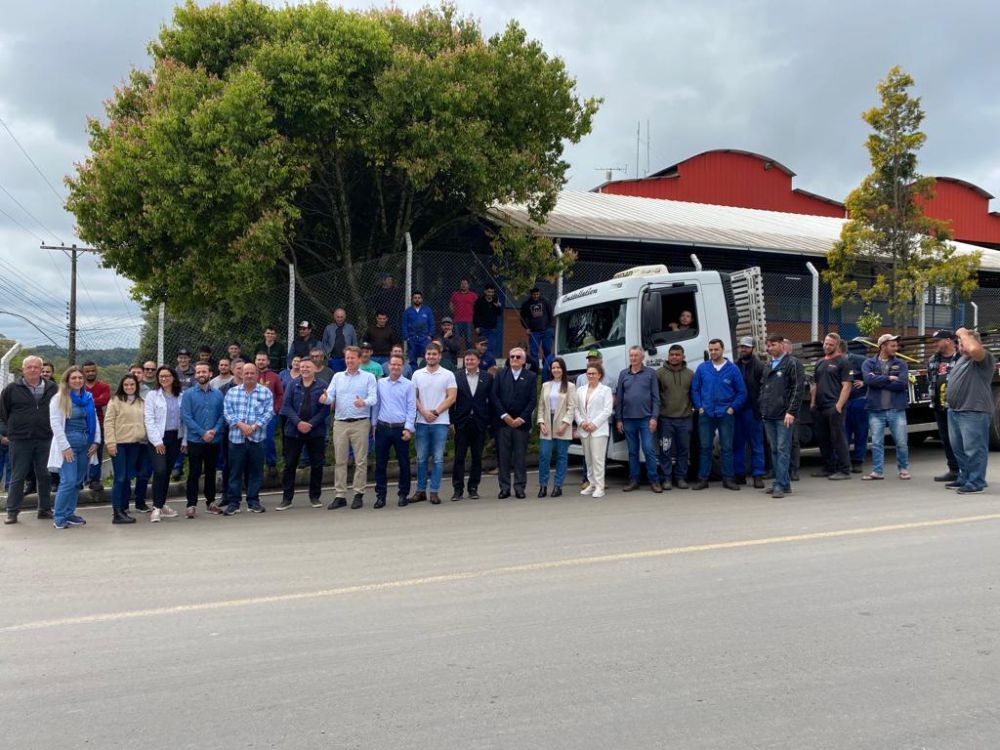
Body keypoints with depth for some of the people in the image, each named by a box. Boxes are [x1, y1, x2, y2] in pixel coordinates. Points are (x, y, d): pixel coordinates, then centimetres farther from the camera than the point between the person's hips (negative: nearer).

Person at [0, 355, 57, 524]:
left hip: (45, 440, 2)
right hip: (19, 440, -1)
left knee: (44, 476, 7)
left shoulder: (52, 388, 5)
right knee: (17, 477, 4)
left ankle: (45, 509, 18)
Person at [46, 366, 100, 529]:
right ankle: (59, 517, -2)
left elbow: (95, 420, 14)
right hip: (68, 443, -5)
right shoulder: (59, 399, -4)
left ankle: (69, 514, 19)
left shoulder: (88, 398, 11)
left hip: (86, 443, 6)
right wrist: (65, 447, -15)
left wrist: (96, 441, 4)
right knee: (69, 481, -11)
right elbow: (55, 424, -9)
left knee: (78, 481, 9)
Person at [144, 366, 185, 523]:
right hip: (158, 439, -3)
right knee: (160, 471, -14)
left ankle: (162, 504, 20)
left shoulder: (180, 396, 8)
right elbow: (149, 420, -4)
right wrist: (157, 441, -10)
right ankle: (156, 508, -10)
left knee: (167, 472, 9)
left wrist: (184, 440, 4)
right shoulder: (152, 395, 0)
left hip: (175, 437, 3)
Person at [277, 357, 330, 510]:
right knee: (290, 464, 3)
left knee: (317, 465, 5)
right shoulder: (293, 384, 6)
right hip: (293, 430, 1)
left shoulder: (323, 385, 1)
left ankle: (315, 497, 18)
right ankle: (286, 498, 10)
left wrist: (311, 424, -15)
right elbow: (286, 405, -1)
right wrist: (298, 422, -14)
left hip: (316, 431, -1)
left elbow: (325, 408, -6)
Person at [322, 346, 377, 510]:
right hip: (340, 423, 3)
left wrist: (364, 402, -29)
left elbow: (373, 398, -7)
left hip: (361, 423, -3)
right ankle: (340, 495, 10)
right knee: (339, 461, 5)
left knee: (360, 461, 0)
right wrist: (325, 398, -20)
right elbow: (330, 395, 4)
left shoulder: (368, 377, 5)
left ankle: (359, 494, 8)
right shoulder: (337, 377, 15)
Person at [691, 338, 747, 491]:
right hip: (706, 414, 1)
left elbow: (742, 392, 2)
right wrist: (699, 407, -1)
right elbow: (694, 389, 7)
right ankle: (703, 479, 11)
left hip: (726, 414, -1)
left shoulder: (732, 369, 0)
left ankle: (728, 479, 11)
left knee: (727, 448, 3)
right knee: (705, 447, 5)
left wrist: (733, 408, -5)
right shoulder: (702, 368, 3)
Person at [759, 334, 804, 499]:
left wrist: (791, 411, -15)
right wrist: (762, 408, 14)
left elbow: (797, 388, -9)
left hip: (784, 416, -7)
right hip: (768, 416, 7)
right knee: (774, 450, 10)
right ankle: (783, 483, 17)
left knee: (783, 450, -7)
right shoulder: (768, 365, 19)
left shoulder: (791, 363, -4)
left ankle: (780, 485, -7)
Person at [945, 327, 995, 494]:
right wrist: (950, 396, 22)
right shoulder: (961, 359, 20)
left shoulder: (984, 357, -8)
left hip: (973, 412, -10)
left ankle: (976, 483, 0)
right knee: (958, 448, 17)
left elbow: (974, 349, -30)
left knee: (974, 449, -6)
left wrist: (964, 334, -15)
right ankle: (964, 478, 28)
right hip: (954, 411, 10)